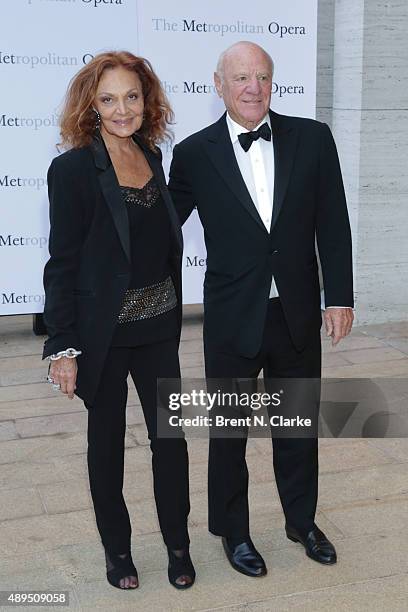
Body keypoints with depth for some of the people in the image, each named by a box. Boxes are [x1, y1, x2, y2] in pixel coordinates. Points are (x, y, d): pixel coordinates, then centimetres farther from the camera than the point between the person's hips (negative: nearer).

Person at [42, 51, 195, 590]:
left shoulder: (152, 156, 6)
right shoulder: (73, 168, -11)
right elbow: (62, 263, -12)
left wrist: (174, 313, 14)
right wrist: (64, 347, -14)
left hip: (159, 325, 5)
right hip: (104, 330, -5)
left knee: (171, 434, 8)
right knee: (107, 439, 11)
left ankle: (178, 545, 27)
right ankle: (117, 548, 30)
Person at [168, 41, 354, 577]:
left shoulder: (312, 138, -2)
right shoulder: (195, 153, -7)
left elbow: (332, 224, 0)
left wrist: (339, 297, -2)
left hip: (298, 316, 2)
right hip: (232, 320, -1)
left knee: (299, 424, 18)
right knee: (228, 431, 14)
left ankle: (302, 521, 42)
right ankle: (233, 531, 37)